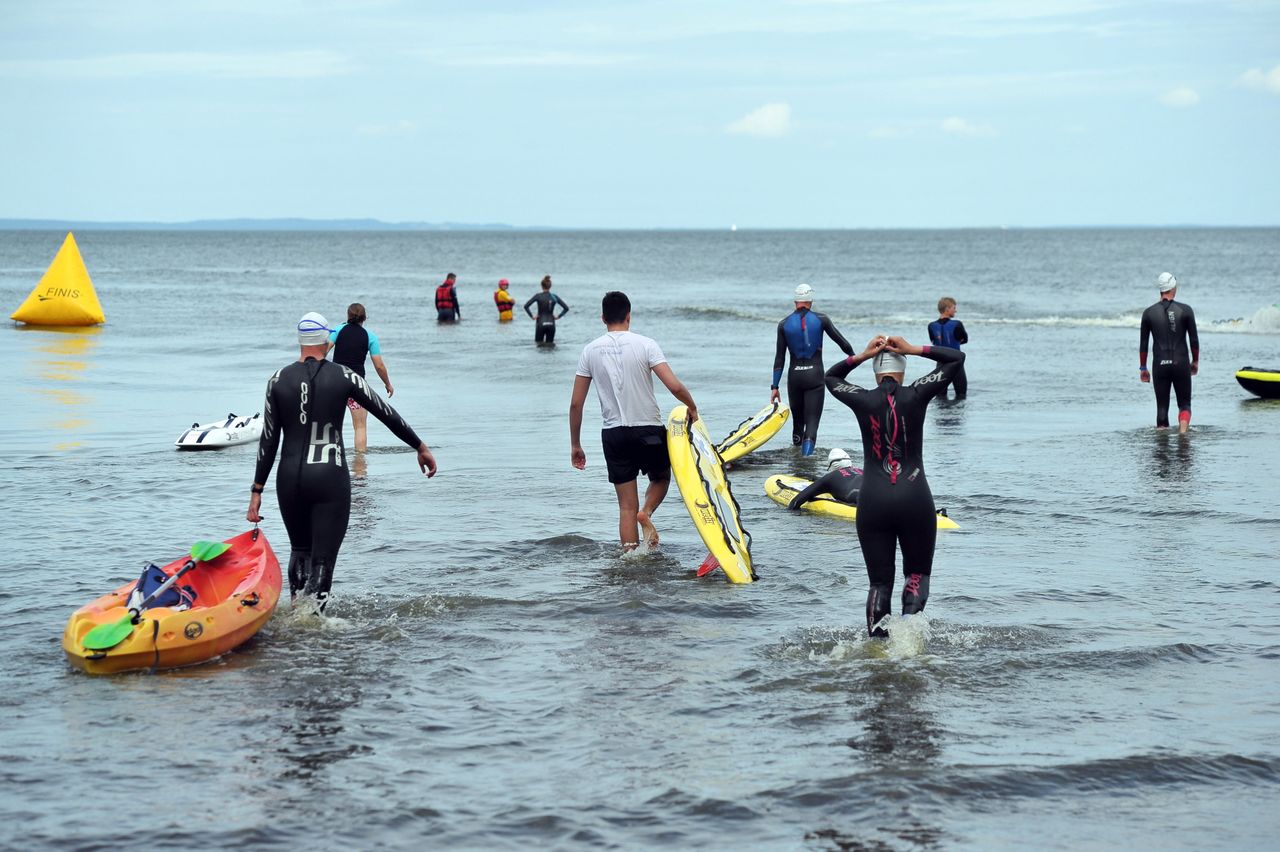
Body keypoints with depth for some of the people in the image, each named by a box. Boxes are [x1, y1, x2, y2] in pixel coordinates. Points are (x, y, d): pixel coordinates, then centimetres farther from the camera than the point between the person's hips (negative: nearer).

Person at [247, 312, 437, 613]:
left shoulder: (279, 381, 2)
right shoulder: (344, 376, -3)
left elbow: (269, 441, 2)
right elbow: (387, 414, 4)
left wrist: (257, 491, 6)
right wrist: (421, 447, 15)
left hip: (290, 478, 3)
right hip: (330, 480, -3)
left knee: (299, 551, 24)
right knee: (322, 560, -1)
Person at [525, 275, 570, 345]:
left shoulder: (538, 296, -7)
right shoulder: (554, 297, 1)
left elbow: (526, 306, -14)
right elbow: (566, 308, 3)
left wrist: (532, 316, -6)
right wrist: (558, 317, 7)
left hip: (541, 323, -2)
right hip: (551, 323, 2)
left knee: (538, 343, 9)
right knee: (550, 344, 12)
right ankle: (549, 344, -12)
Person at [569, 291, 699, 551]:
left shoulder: (591, 351, 1)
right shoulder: (645, 344, -8)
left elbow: (576, 403, 2)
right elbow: (675, 387, -16)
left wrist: (575, 445, 11)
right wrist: (692, 408, 5)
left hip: (613, 434, 2)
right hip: (649, 430, -2)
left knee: (626, 507, 9)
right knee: (661, 477, 25)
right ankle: (647, 512, -3)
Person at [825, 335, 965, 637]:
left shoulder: (863, 400, 1)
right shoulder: (915, 396, -2)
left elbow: (830, 377, 23)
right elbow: (956, 357, 11)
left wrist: (862, 355, 14)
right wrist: (912, 349, 8)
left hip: (872, 502, 1)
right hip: (915, 499, -1)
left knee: (880, 581, 8)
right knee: (917, 574, 12)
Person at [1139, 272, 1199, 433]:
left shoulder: (1149, 313, 1)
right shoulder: (1185, 310, -3)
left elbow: (1143, 344, 3)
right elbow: (1194, 339, -1)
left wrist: (1142, 368, 12)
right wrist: (1195, 361, 14)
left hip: (1160, 365, 1)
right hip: (1181, 364, -1)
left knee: (1162, 406, 9)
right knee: (1184, 403, 9)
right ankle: (1183, 431, -17)